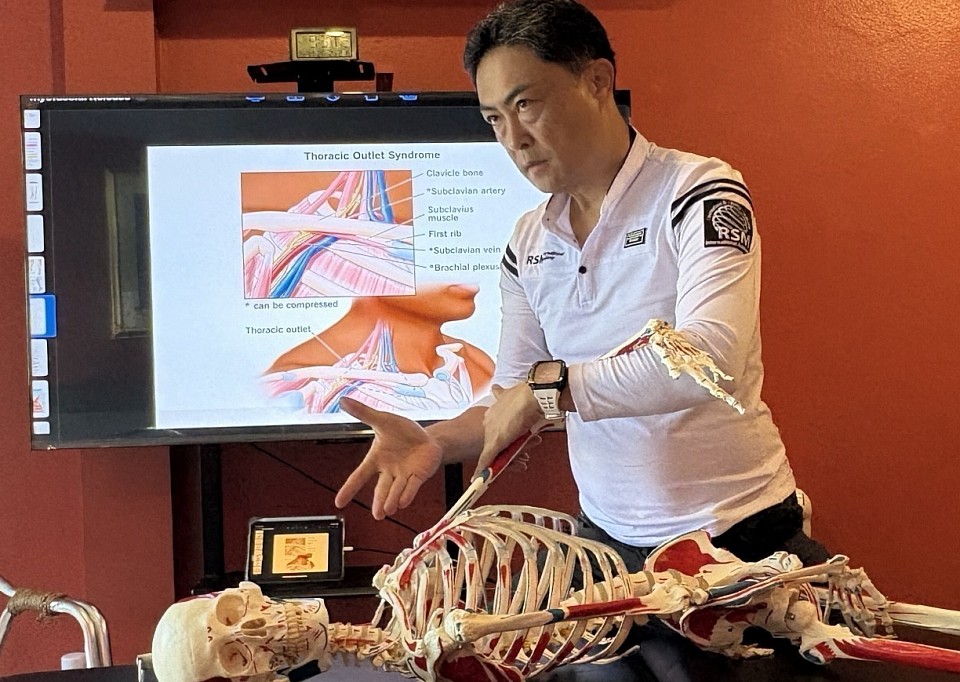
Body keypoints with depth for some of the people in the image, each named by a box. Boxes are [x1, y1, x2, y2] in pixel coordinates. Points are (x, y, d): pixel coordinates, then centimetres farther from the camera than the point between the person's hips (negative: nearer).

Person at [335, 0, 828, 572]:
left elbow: (711, 358, -30)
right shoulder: (528, 244, 5)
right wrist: (436, 444, -12)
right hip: (606, 539, 5)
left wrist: (547, 384, -25)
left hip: (737, 539, -5)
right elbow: (512, 406, 9)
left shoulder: (698, 192, -14)